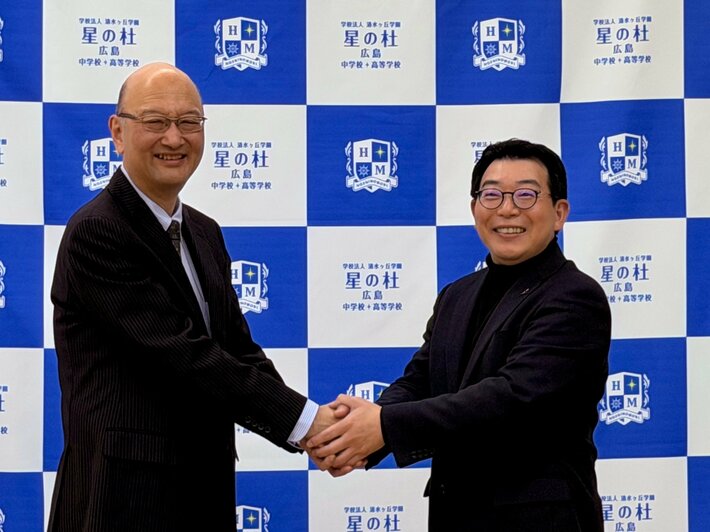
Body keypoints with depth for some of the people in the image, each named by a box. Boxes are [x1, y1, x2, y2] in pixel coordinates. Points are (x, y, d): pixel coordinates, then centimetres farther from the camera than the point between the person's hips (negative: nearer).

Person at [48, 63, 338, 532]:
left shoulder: (205, 233, 13)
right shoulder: (95, 234, -13)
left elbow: (239, 349, 7)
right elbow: (181, 354, -20)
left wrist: (318, 429, -10)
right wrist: (305, 419, -21)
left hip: (207, 491, 7)